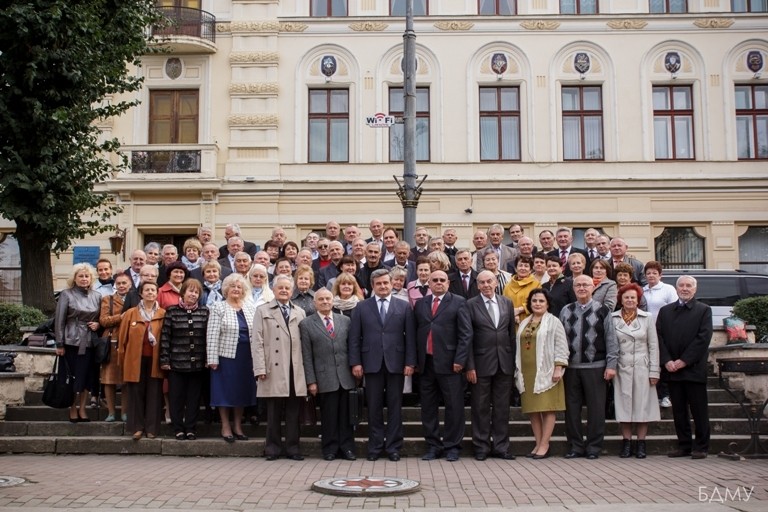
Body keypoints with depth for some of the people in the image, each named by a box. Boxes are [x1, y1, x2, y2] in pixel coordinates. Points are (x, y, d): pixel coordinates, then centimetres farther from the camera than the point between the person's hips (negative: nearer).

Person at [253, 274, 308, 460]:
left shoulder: (300, 313, 17)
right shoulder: (263, 312, 7)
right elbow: (257, 342, 0)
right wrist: (260, 368, -8)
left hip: (296, 370, 3)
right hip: (274, 370, -2)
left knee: (293, 412, 4)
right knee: (274, 412, 3)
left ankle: (292, 447, 12)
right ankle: (273, 448, 12)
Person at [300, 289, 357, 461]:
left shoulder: (345, 321, 11)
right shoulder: (306, 324, 3)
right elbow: (307, 355, 0)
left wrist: (355, 369, 6)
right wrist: (311, 381, -5)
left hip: (346, 376, 2)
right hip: (324, 377, -2)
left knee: (346, 415, 4)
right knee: (329, 416, 2)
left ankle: (347, 448, 13)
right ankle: (330, 449, 13)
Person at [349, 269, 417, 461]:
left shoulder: (403, 307, 6)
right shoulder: (361, 307, 7)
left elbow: (410, 337, 3)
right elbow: (354, 337, 4)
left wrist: (410, 362, -4)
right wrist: (355, 362, -4)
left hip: (395, 363, 0)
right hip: (372, 364, 0)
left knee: (395, 407, 5)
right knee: (374, 408, 5)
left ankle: (393, 447, 12)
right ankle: (375, 446, 14)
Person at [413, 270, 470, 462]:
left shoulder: (458, 302, 2)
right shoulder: (420, 304, 14)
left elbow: (464, 334, -4)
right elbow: (415, 333, 12)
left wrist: (459, 360, -11)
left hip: (448, 363, -4)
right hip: (426, 362, 4)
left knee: (454, 406, 1)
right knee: (428, 407, 8)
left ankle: (452, 446, 11)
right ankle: (433, 446, 18)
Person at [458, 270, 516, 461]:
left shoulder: (507, 303, 8)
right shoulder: (470, 305, -3)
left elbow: (512, 334, 10)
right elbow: (467, 337, -6)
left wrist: (514, 362, 6)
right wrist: (470, 366, -11)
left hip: (505, 364, 3)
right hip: (482, 364, -3)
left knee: (502, 407, 9)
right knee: (481, 408, 4)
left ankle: (500, 447, 18)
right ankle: (481, 447, 15)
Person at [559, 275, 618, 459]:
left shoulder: (602, 311, 3)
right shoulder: (566, 311, 11)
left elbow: (611, 339, 1)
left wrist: (611, 365, -5)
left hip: (595, 367, -3)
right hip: (571, 367, 3)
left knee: (596, 408, 1)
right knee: (571, 408, 5)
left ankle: (594, 447, 12)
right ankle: (575, 446, 15)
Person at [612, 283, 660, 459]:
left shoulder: (647, 318, 5)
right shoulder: (613, 318, 3)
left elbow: (653, 346, 4)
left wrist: (654, 371, -2)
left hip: (642, 368, 0)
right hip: (622, 368, 0)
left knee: (642, 405, 2)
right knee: (624, 405, 2)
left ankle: (641, 443, 9)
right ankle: (626, 442, 9)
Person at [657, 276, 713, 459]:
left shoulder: (704, 310, 3)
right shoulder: (665, 311, 13)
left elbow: (703, 338, -7)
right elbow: (658, 336, 5)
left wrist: (684, 361, -13)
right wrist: (667, 361, -8)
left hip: (693, 368, -3)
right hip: (672, 368, 3)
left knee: (699, 409, 1)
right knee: (678, 410, 7)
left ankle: (701, 447, 8)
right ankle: (684, 446, 15)